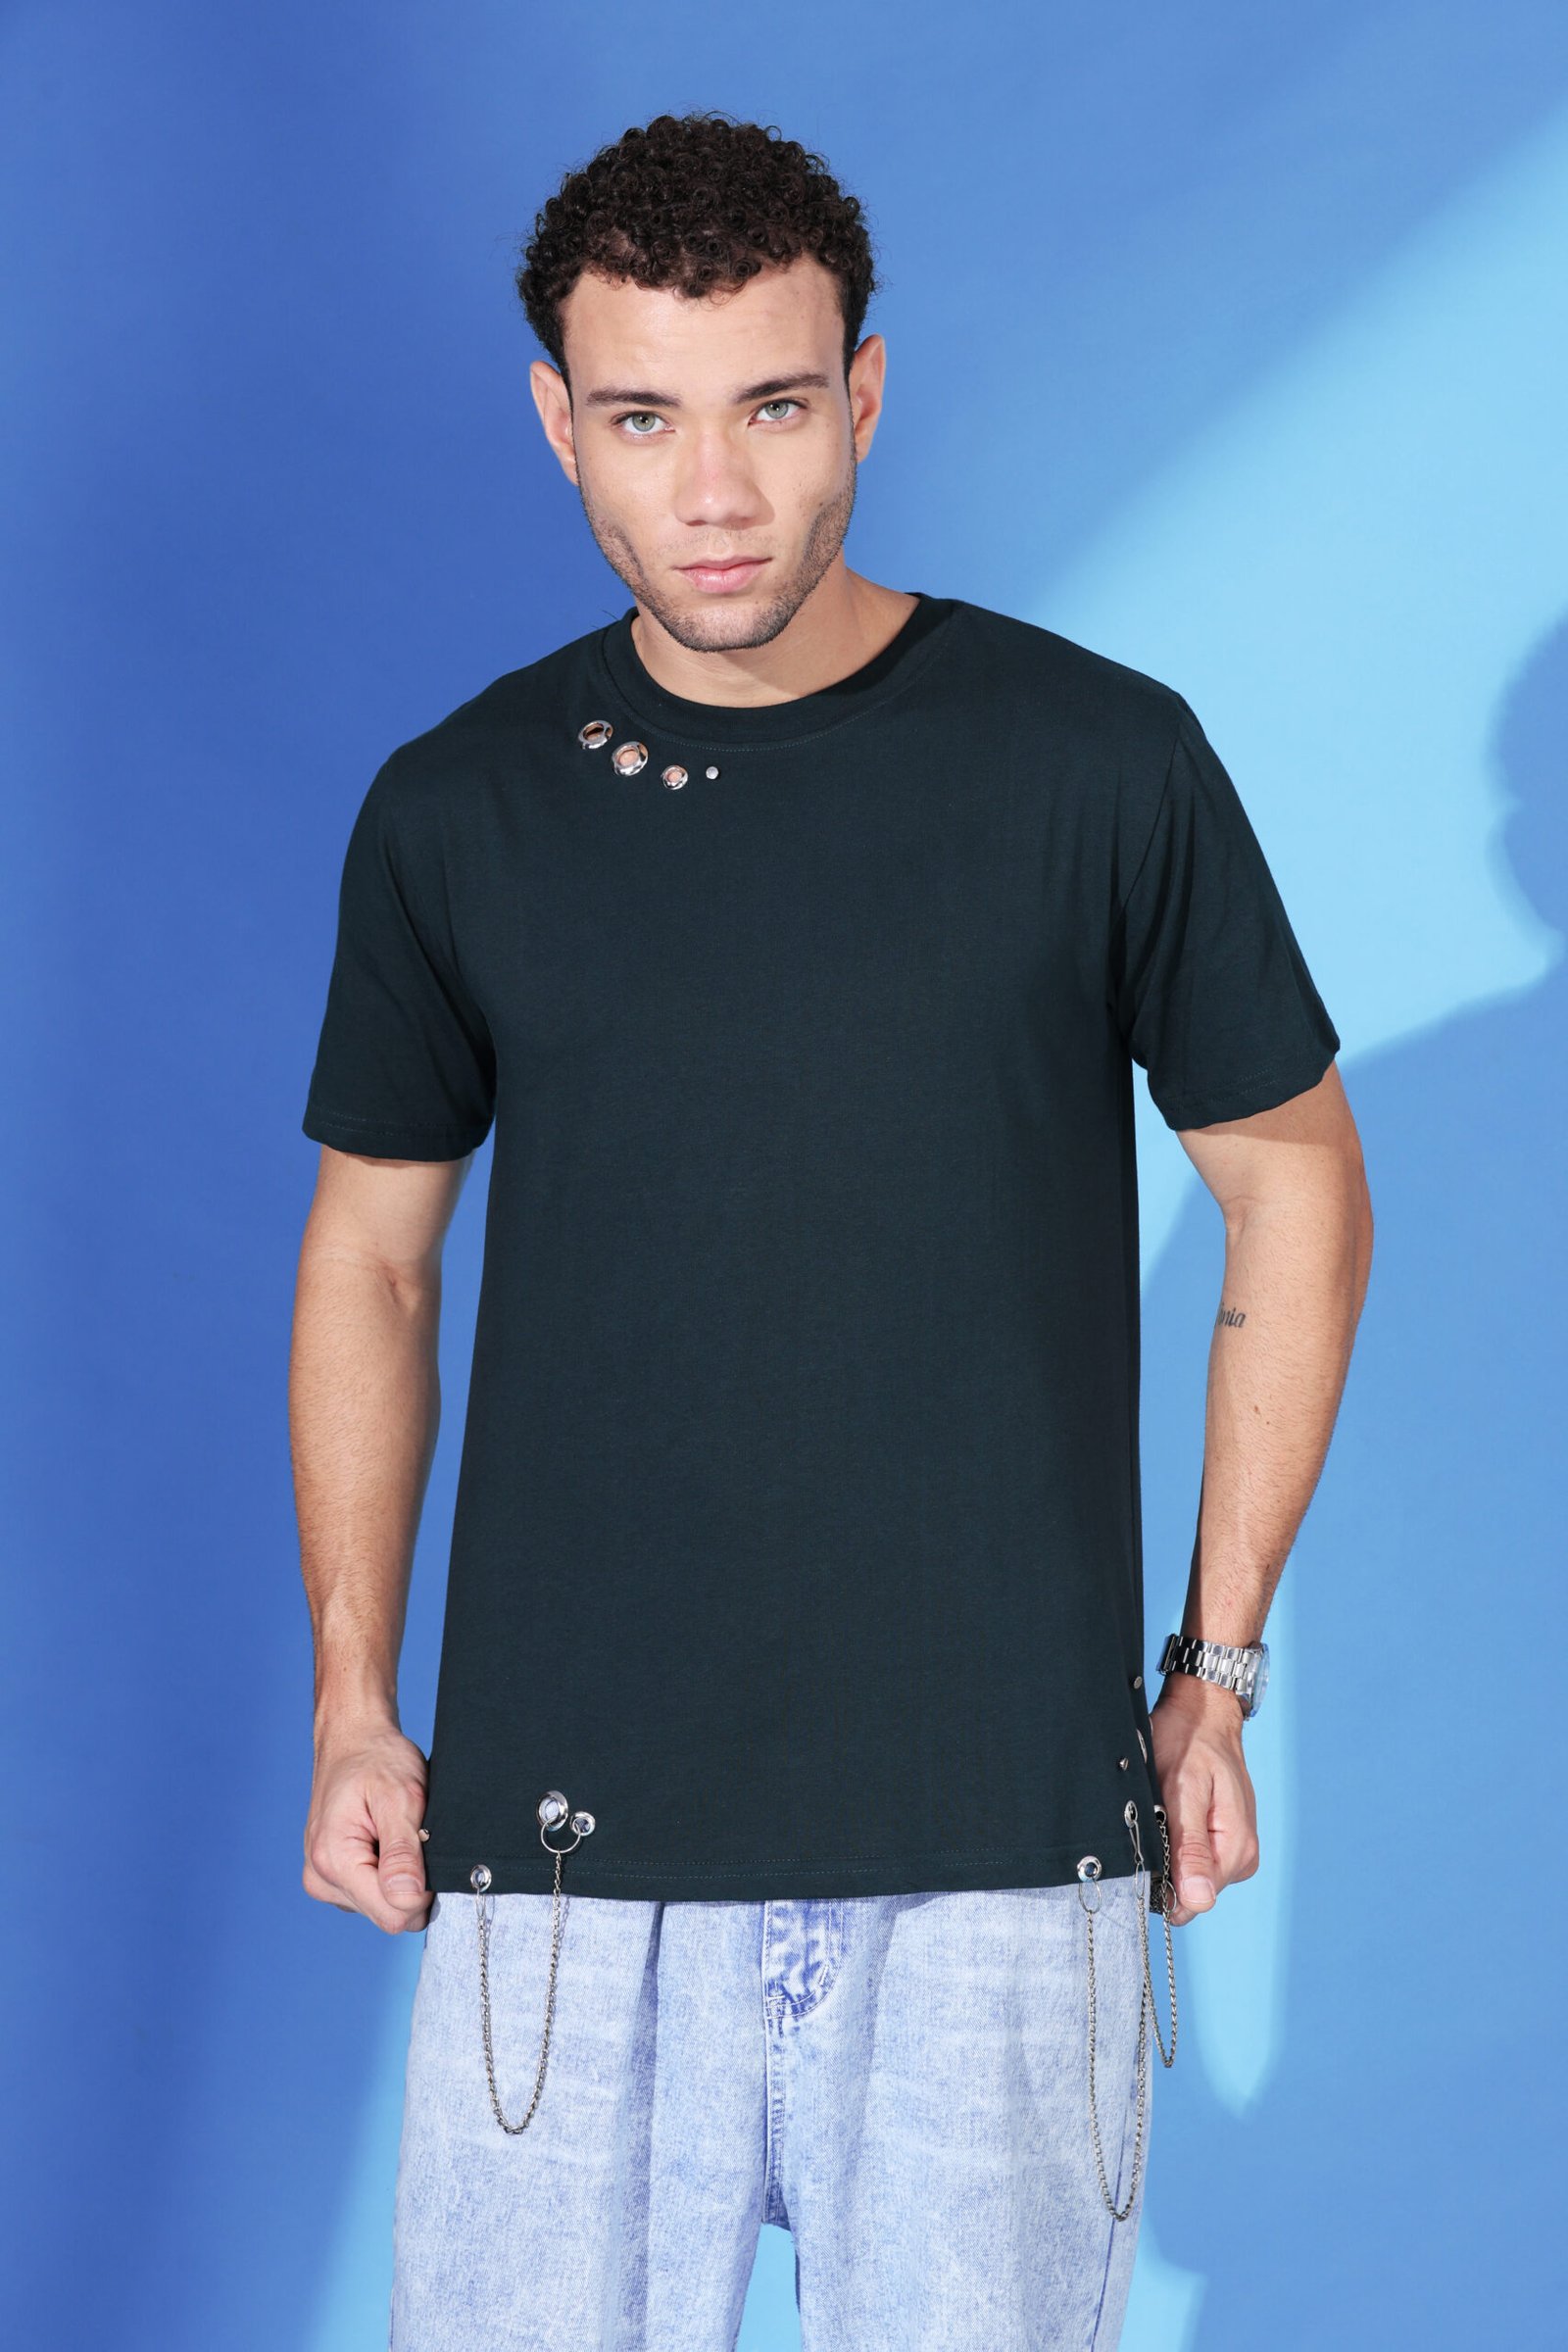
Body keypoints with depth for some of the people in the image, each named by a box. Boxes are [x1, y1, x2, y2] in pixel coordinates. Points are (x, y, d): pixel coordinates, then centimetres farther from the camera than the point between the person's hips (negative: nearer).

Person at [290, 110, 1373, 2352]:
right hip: (564, 1832, 1)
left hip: (1003, 1835, -1)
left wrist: (1218, 1666, 4)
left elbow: (1296, 1181, 6)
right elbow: (372, 1252, 13)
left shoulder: (1101, 763, -3)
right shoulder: (454, 816, 3)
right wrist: (354, 1707, 6)